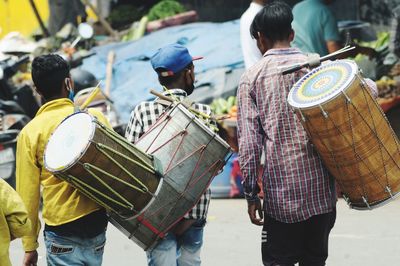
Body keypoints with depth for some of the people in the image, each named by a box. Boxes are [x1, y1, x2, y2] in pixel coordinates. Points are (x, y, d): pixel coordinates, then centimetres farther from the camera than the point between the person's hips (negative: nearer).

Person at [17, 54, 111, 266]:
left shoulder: (30, 133, -4)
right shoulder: (95, 117, 0)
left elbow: (28, 194, -2)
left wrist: (29, 246, 4)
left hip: (62, 229, -3)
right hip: (98, 220, 3)